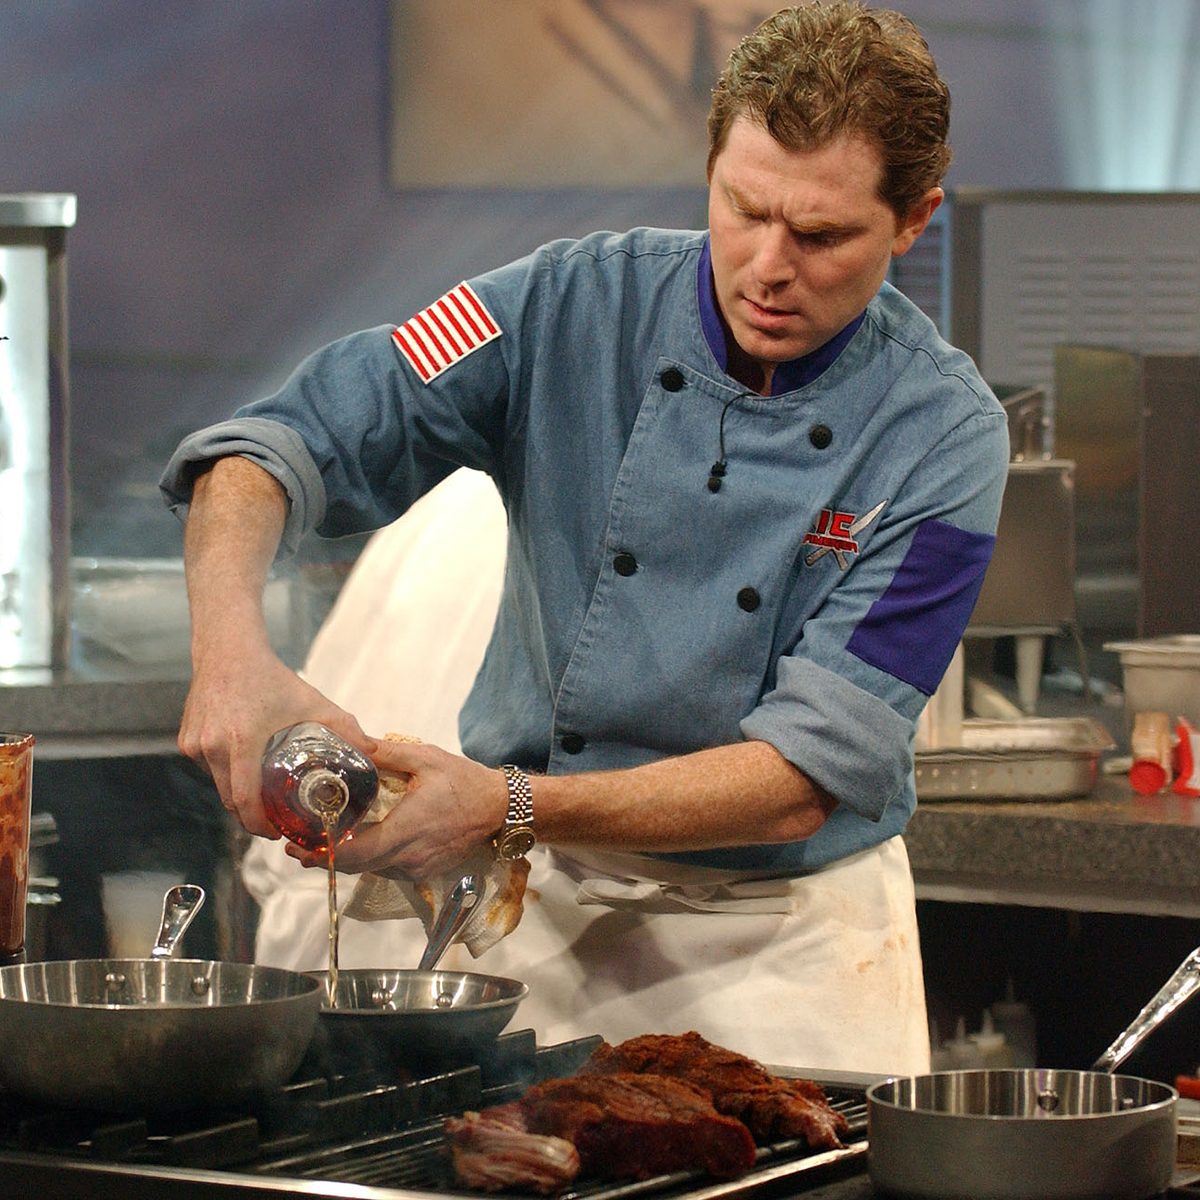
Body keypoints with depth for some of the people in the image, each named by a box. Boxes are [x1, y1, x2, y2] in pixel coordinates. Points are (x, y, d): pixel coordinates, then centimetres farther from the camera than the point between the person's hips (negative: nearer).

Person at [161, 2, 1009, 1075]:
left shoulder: (943, 438, -15)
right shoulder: (572, 309, -9)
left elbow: (802, 779, -20)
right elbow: (284, 444, -11)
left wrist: (507, 807, -31)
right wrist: (230, 648, -32)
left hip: (787, 944, -1)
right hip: (545, 906, 2)